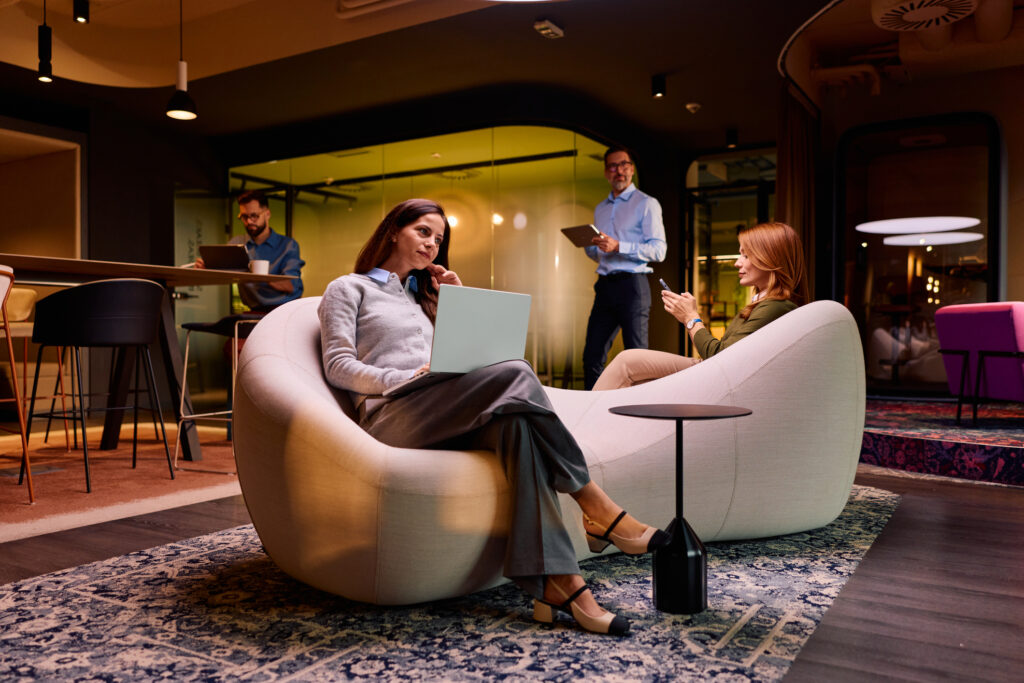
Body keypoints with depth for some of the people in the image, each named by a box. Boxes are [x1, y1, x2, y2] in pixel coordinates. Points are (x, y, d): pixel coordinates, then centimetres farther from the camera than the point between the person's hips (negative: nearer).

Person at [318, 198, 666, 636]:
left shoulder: (421, 296, 35)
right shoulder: (348, 288, 17)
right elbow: (338, 366, 1)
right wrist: (405, 379, -15)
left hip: (444, 418, 6)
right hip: (391, 417, -6)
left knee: (516, 422, -31)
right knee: (515, 375, -29)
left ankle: (554, 580, -42)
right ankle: (595, 506, -26)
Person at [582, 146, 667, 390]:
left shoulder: (646, 204, 2)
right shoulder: (600, 209, 22)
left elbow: (658, 250, -8)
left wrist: (619, 247, -18)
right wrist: (591, 246, 2)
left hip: (632, 285, -6)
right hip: (605, 285, 6)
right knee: (592, 356, 4)